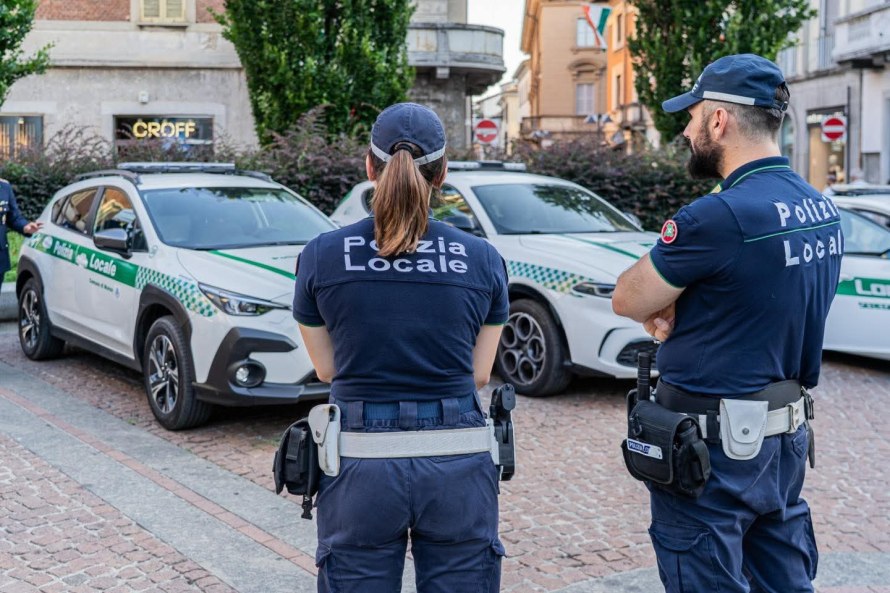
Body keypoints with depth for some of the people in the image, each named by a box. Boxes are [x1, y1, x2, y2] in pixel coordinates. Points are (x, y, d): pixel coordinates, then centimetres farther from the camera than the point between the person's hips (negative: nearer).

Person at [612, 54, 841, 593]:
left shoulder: (719, 216, -22)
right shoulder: (823, 209, 4)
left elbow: (627, 300, -12)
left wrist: (660, 314, 6)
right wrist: (678, 307, -3)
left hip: (713, 447, -8)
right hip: (788, 438, 8)